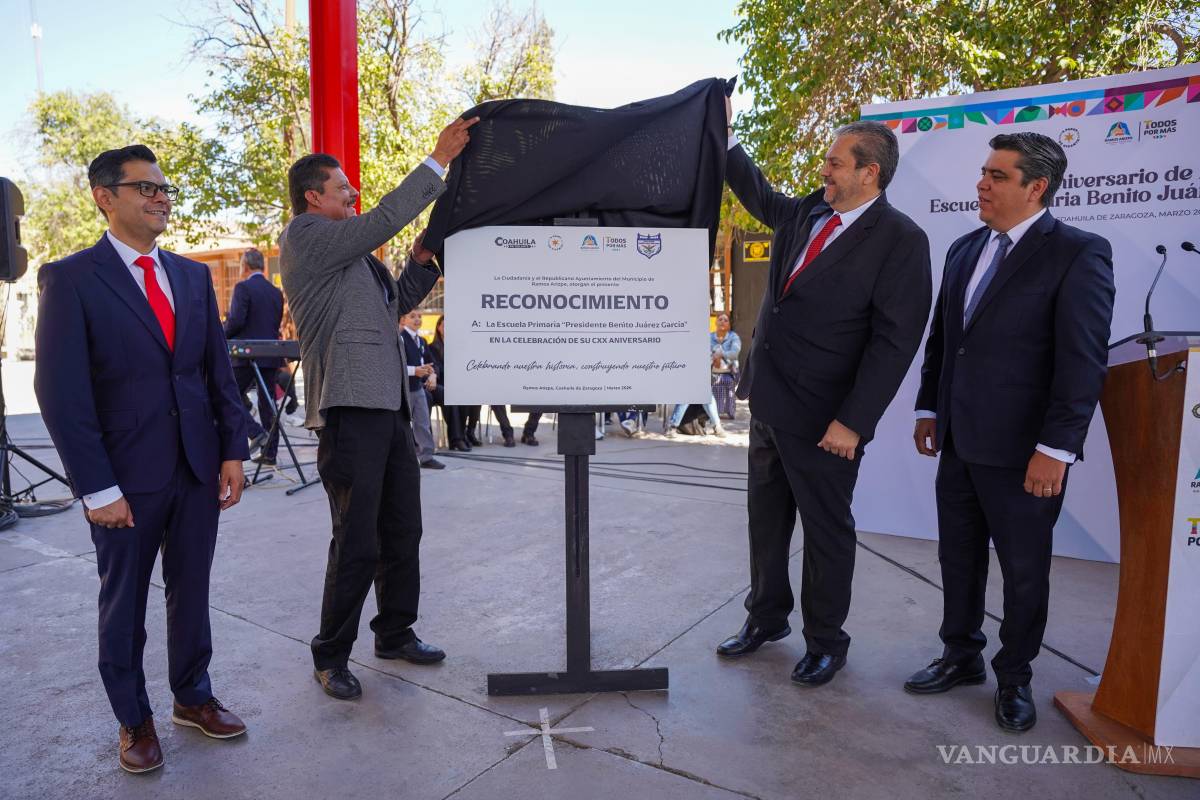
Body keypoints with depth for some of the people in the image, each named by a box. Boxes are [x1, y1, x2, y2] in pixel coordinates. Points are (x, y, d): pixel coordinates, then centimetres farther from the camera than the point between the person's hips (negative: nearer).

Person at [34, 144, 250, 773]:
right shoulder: (71, 278, -6)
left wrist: (233, 450, 2)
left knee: (191, 592, 15)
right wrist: (97, 488, -13)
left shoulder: (193, 275, 10)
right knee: (124, 602, 12)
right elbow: (61, 391, -10)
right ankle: (133, 719, 31)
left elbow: (220, 369, 10)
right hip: (127, 475, -4)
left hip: (199, 467, 4)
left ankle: (193, 697, 34)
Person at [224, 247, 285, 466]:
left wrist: (222, 336, 1)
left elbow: (236, 320, -16)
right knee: (267, 401, 9)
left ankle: (257, 433, -10)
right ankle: (269, 452, 11)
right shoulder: (276, 292, 12)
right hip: (271, 356, 6)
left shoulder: (243, 288, -9)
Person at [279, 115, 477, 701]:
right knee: (357, 543, -2)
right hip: (348, 410, -9)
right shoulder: (305, 236, -6)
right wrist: (439, 159, -12)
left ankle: (395, 634, 30)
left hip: (388, 407, 9)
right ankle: (331, 657, 16)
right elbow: (384, 218, -16)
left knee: (403, 531, 15)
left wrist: (420, 259, 10)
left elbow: (396, 303, 25)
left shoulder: (351, 252, 22)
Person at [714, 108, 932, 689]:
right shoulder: (806, 215, 7)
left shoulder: (900, 240, -12)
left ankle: (826, 641, 30)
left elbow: (895, 341, -17)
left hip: (823, 417, -7)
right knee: (766, 518, 19)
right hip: (769, 402, 7)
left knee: (826, 530, 9)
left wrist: (853, 422, -20)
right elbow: (759, 196, 29)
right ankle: (767, 618, 39)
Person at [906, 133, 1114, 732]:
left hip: (1021, 451, -6)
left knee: (1024, 571, 11)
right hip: (959, 441, 6)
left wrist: (1056, 449, -18)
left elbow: (1084, 362, -15)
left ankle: (1014, 678, 31)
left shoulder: (1077, 254, -10)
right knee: (958, 559, 17)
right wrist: (929, 409, 13)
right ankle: (961, 656, 36)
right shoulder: (965, 250, 10)